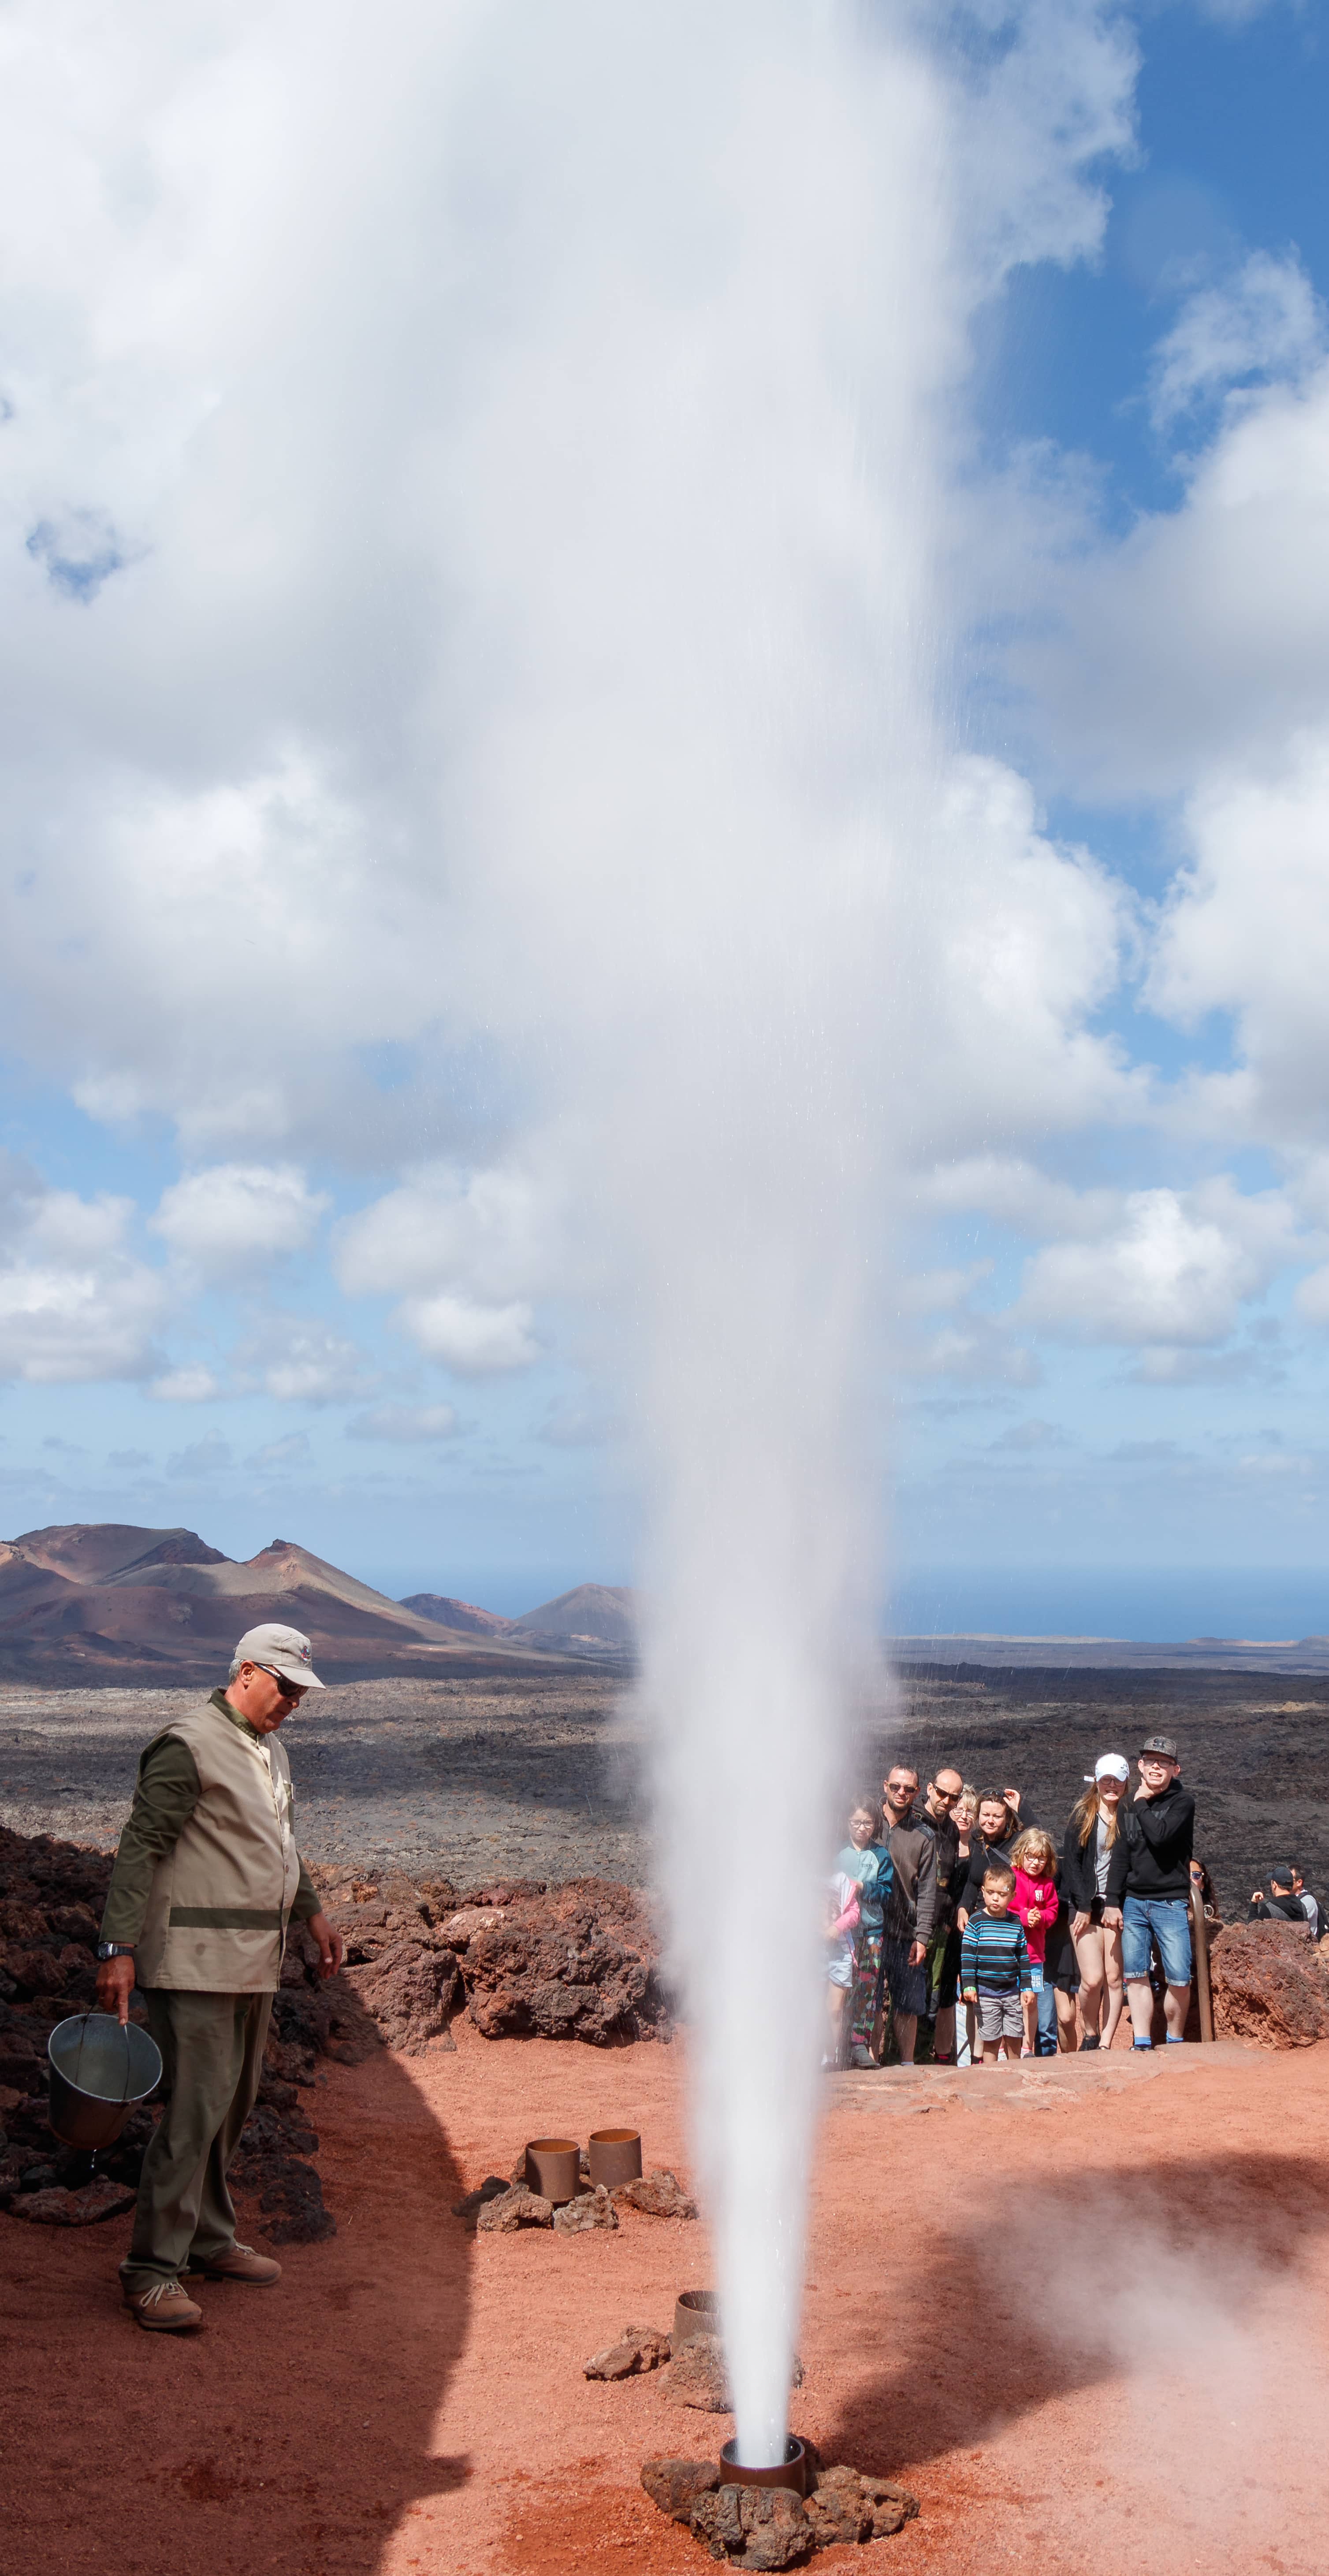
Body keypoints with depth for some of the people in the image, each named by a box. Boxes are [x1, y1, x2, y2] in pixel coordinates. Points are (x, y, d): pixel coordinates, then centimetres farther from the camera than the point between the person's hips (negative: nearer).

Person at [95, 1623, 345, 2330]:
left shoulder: (271, 1752, 15)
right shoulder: (190, 1746, -13)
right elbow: (139, 1848, -17)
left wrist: (313, 1913, 31)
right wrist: (118, 1949, -22)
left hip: (255, 1961, 9)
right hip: (196, 1961, -9)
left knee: (233, 2104, 14)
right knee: (196, 2107, -9)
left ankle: (209, 2241, 26)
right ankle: (151, 2271, 0)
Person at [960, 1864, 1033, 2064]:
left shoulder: (1016, 1924, 4)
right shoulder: (976, 1922, -6)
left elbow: (1023, 1957, 12)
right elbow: (967, 1956, -6)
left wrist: (1026, 1987, 9)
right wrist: (969, 1986, -12)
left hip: (1012, 1991, 3)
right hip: (986, 1993, -3)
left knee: (1015, 2040, 7)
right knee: (991, 2041, 0)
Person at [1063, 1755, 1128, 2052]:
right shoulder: (1082, 1814, 4)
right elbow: (1070, 1861, 1)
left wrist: (1117, 1905, -8)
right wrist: (1083, 1907, -6)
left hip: (1117, 1907, 1)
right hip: (1085, 1905, -1)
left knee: (1115, 1978, -3)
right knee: (1093, 1979, -10)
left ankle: (1105, 2044, 6)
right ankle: (1090, 2036, 12)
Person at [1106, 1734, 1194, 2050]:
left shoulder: (1182, 1802, -3)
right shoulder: (1130, 1806, 12)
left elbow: (1160, 1835, -22)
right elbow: (1120, 1857, 12)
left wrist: (1142, 1804, -7)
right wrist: (1113, 1902, 5)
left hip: (1171, 1903, -4)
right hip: (1133, 1902, 4)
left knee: (1178, 1978, -7)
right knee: (1135, 1975, 0)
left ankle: (1175, 2043, 11)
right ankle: (1143, 2044, 5)